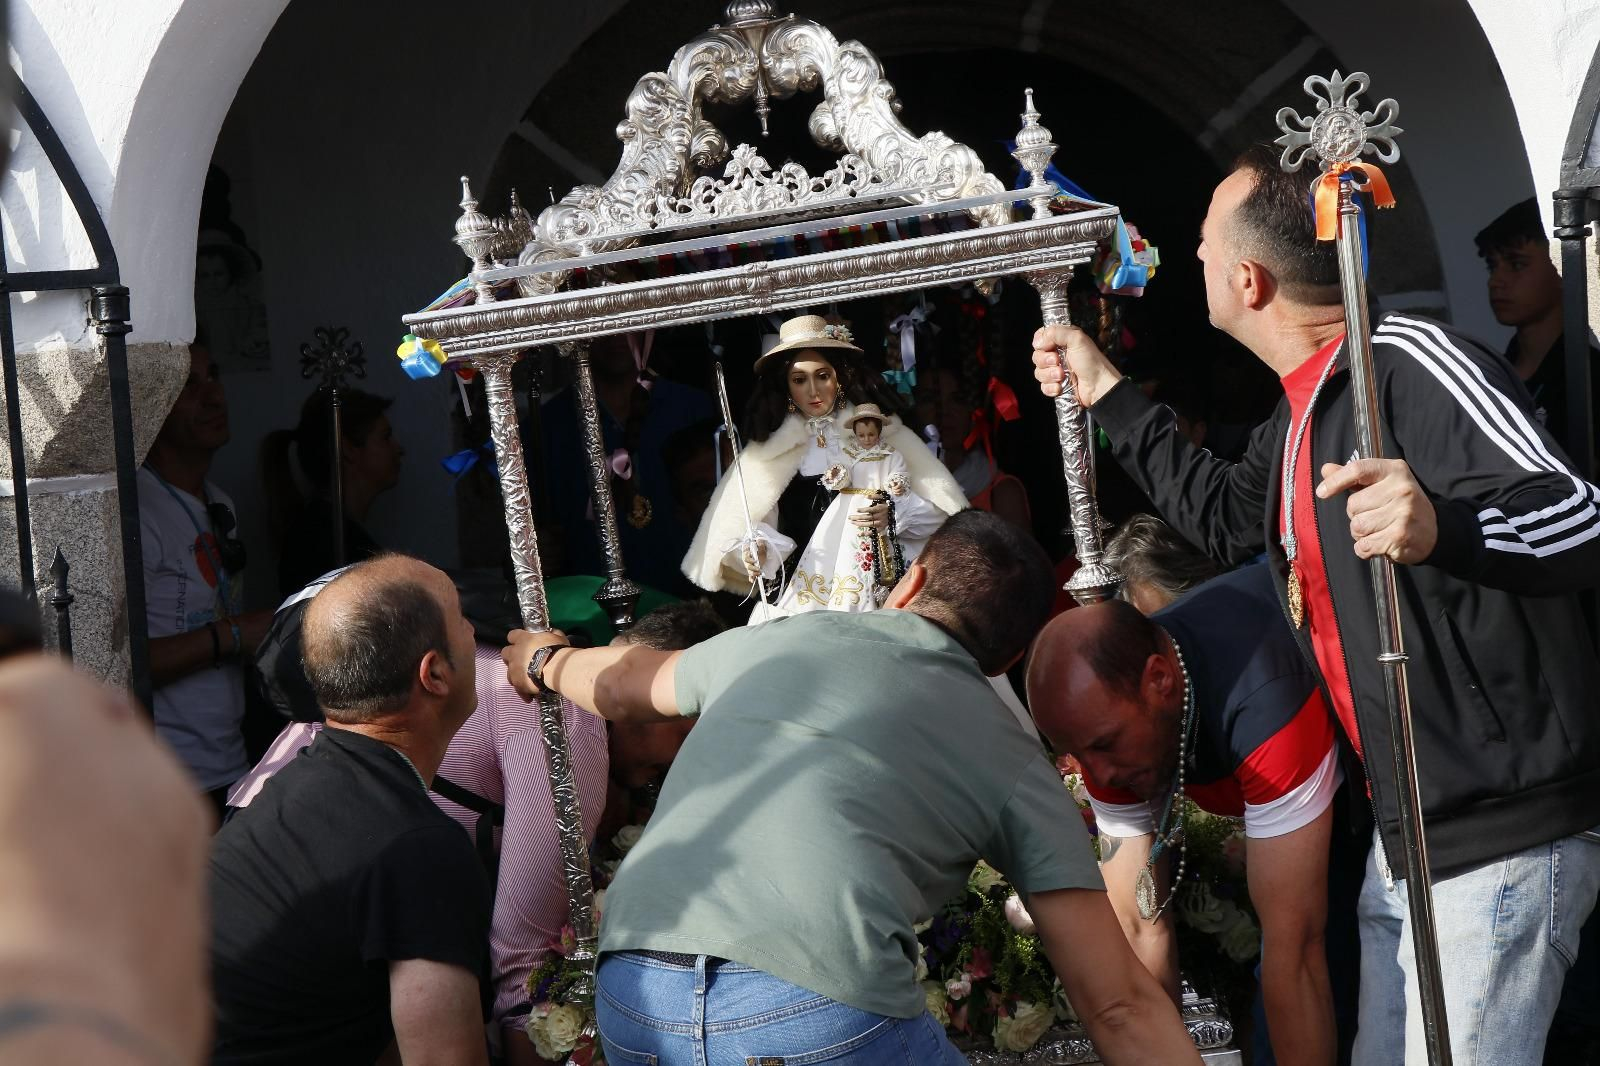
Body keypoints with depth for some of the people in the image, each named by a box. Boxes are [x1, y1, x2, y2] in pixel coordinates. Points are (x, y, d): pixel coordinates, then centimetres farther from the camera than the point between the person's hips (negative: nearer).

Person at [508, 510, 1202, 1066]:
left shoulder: (773, 641, 24)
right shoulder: (1014, 763, 15)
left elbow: (620, 686, 46)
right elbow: (1119, 1006, 10)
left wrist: (544, 660, 68)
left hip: (630, 1003, 4)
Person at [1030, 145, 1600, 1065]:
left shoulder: (1408, 360, -19)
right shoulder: (1303, 411, 12)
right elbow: (1226, 516, 31)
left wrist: (1440, 525, -49)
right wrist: (1106, 395, 30)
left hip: (1503, 840, -10)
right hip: (1404, 834, 10)